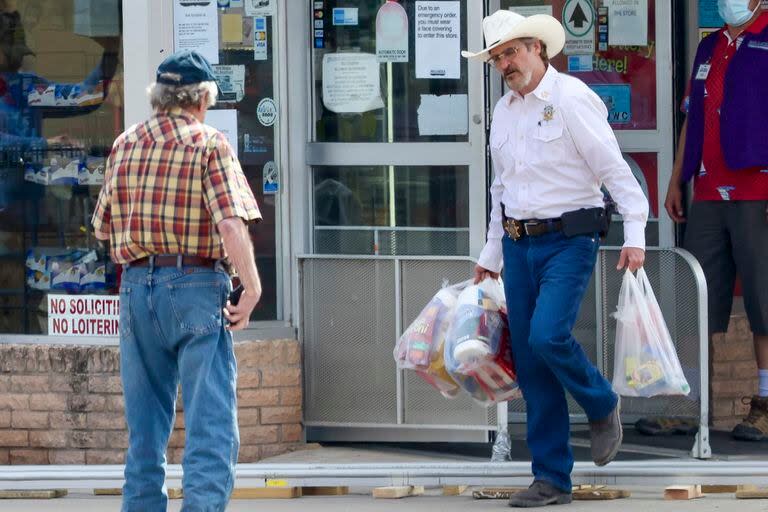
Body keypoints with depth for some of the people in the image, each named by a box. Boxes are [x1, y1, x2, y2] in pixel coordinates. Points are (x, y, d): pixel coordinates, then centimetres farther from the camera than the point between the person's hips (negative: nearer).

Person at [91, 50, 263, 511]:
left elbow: (105, 228, 13)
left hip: (136, 286, 5)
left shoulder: (125, 144, 10)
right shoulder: (209, 144, -6)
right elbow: (231, 224, -17)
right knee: (211, 422, -5)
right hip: (196, 287, -5)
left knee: (145, 427, 14)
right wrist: (252, 288, -13)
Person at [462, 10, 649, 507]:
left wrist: (635, 233, -20)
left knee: (548, 336, -23)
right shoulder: (505, 111, 13)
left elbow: (614, 169, -13)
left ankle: (602, 406, 7)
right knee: (529, 360, 2)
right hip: (519, 244, 7)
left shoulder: (572, 99, -9)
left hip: (568, 240, -7)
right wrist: (492, 252, 26)